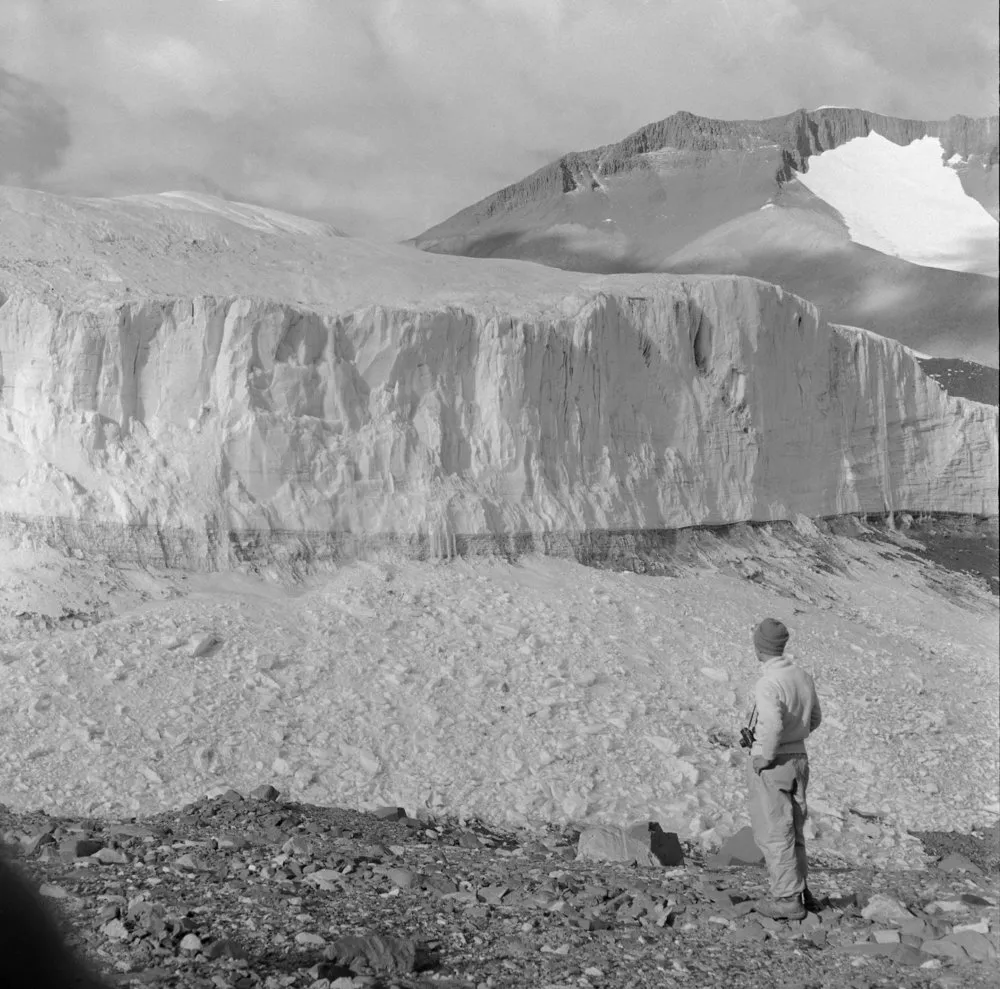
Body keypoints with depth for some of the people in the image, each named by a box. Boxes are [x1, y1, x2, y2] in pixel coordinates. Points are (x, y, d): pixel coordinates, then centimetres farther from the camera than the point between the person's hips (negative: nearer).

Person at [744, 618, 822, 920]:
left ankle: (788, 900, 7)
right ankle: (800, 890, 25)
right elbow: (814, 719, 17)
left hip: (770, 766, -8)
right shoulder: (803, 677, 4)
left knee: (774, 834, 2)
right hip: (799, 758, 8)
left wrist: (765, 756, -21)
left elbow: (773, 724, -36)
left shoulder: (768, 684, -22)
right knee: (792, 831, 19)